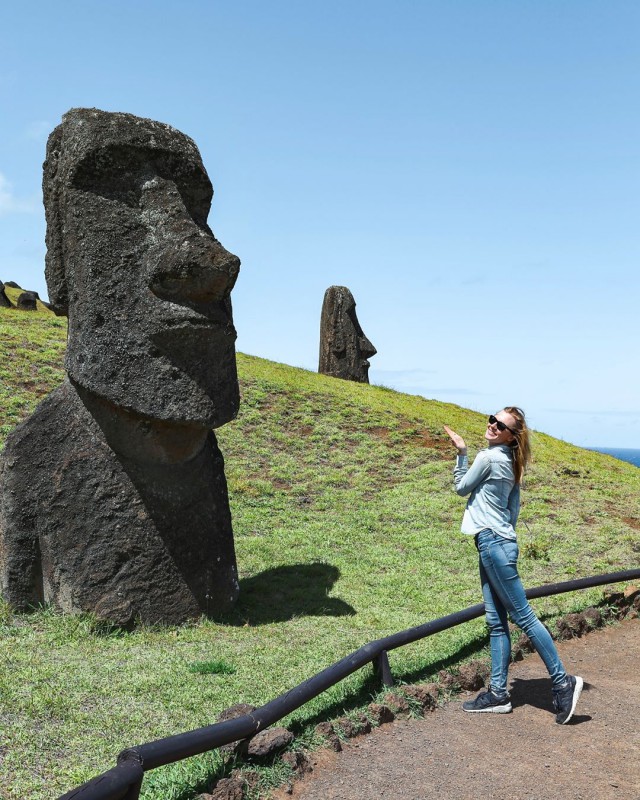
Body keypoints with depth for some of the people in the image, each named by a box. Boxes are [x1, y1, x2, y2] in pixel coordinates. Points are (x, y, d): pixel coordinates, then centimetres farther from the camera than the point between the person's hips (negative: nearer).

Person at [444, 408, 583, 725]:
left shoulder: (488, 457, -13)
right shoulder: (509, 461, 14)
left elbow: (461, 488, 0)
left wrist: (461, 453, 7)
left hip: (493, 543, -10)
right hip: (500, 541, 10)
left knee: (523, 616, -4)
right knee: (496, 622, 9)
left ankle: (562, 682, 5)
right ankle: (498, 693, 14)